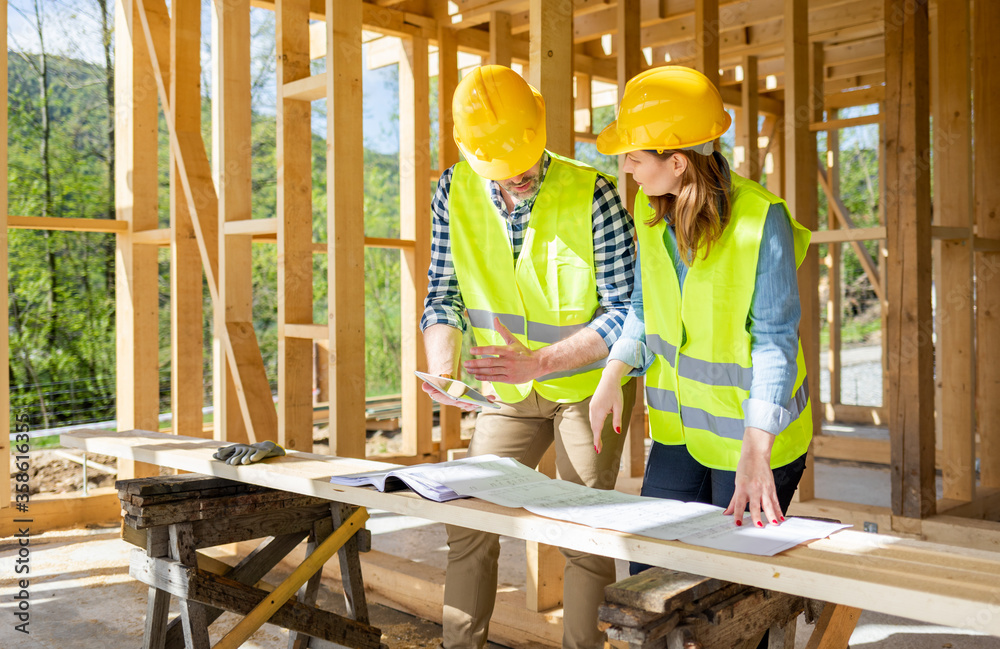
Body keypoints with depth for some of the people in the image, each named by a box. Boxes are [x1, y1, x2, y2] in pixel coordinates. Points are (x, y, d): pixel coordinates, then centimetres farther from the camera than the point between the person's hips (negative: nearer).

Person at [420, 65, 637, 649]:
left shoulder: (592, 196, -23)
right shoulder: (456, 192, -11)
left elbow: (627, 312, -21)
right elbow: (445, 296, -2)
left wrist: (537, 362, -31)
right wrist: (442, 371, -20)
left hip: (588, 381, -4)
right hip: (509, 389, 4)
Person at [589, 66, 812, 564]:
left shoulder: (761, 219, -22)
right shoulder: (650, 210, -2)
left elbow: (775, 338, -22)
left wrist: (755, 453, -27)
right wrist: (613, 377, -1)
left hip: (752, 431, -5)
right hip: (677, 427, 6)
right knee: (647, 572, 9)